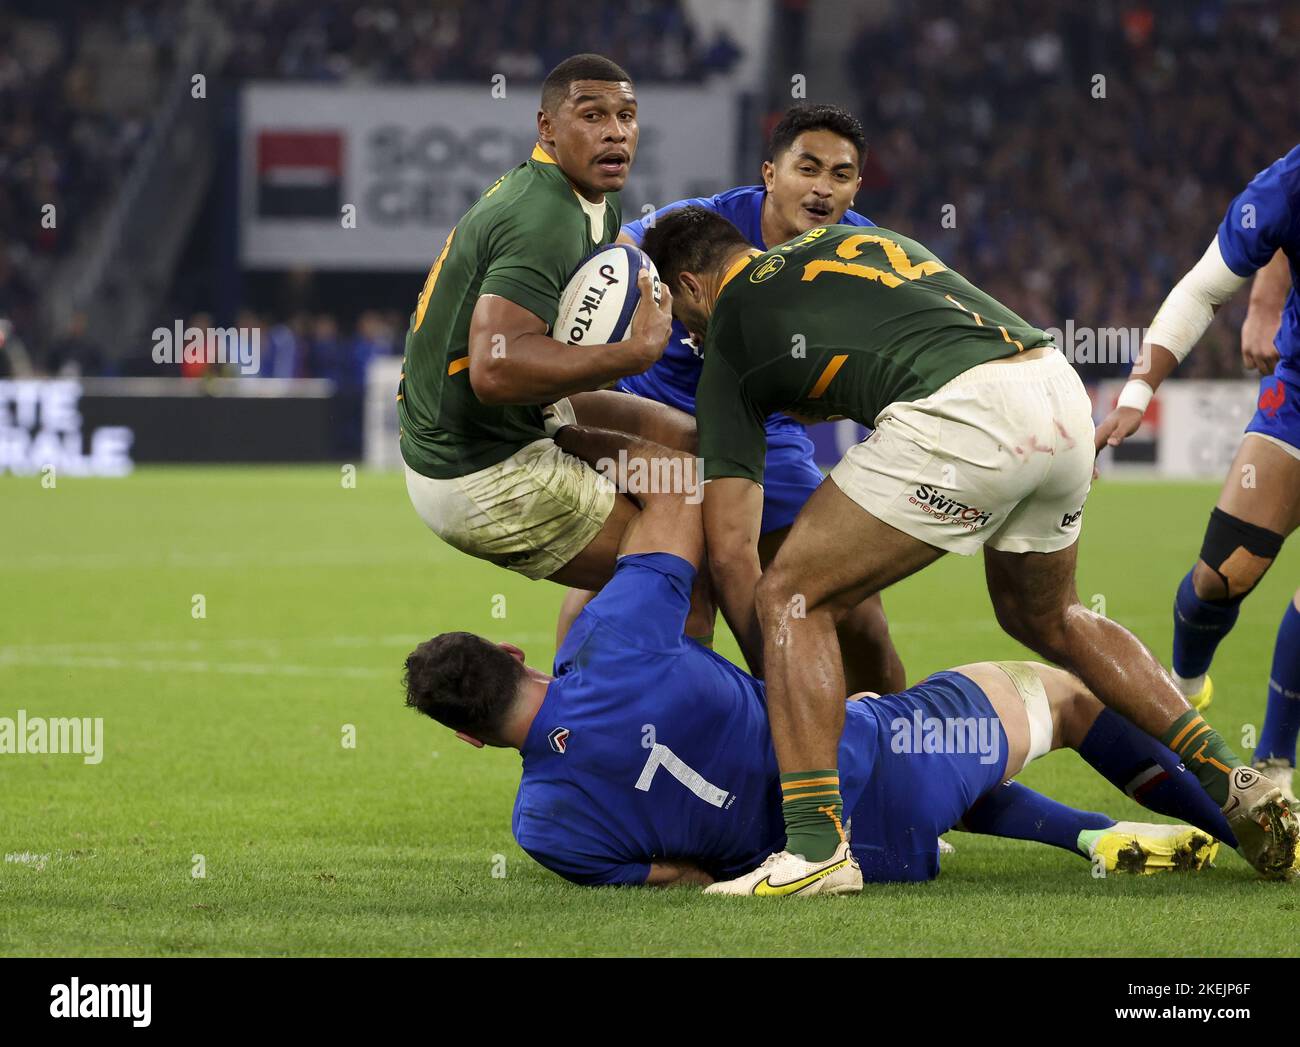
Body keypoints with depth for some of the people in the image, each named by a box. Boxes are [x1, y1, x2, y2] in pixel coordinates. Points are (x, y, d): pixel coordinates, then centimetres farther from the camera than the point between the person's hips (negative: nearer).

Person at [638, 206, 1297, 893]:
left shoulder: (727, 337, 14)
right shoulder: (842, 240, 32)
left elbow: (731, 553, 13)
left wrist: (777, 687, 21)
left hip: (965, 411, -7)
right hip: (1062, 391, 7)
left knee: (791, 599, 3)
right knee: (1043, 619, 30)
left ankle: (814, 843, -11)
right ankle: (1231, 782, 27)